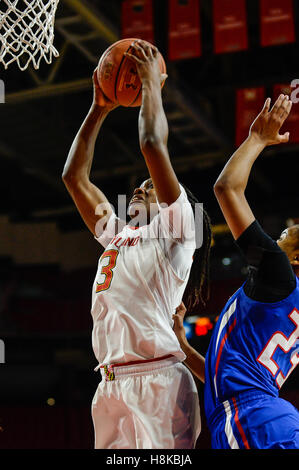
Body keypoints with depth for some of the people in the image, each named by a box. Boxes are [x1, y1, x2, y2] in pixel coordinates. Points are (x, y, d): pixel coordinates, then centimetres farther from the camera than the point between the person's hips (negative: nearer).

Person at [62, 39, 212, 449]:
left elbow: (153, 144, -3)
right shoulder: (116, 233, 27)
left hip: (157, 380, -7)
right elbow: (74, 177, 31)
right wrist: (98, 111, 30)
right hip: (111, 384, 7)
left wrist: (151, 84, 7)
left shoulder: (175, 224, 8)